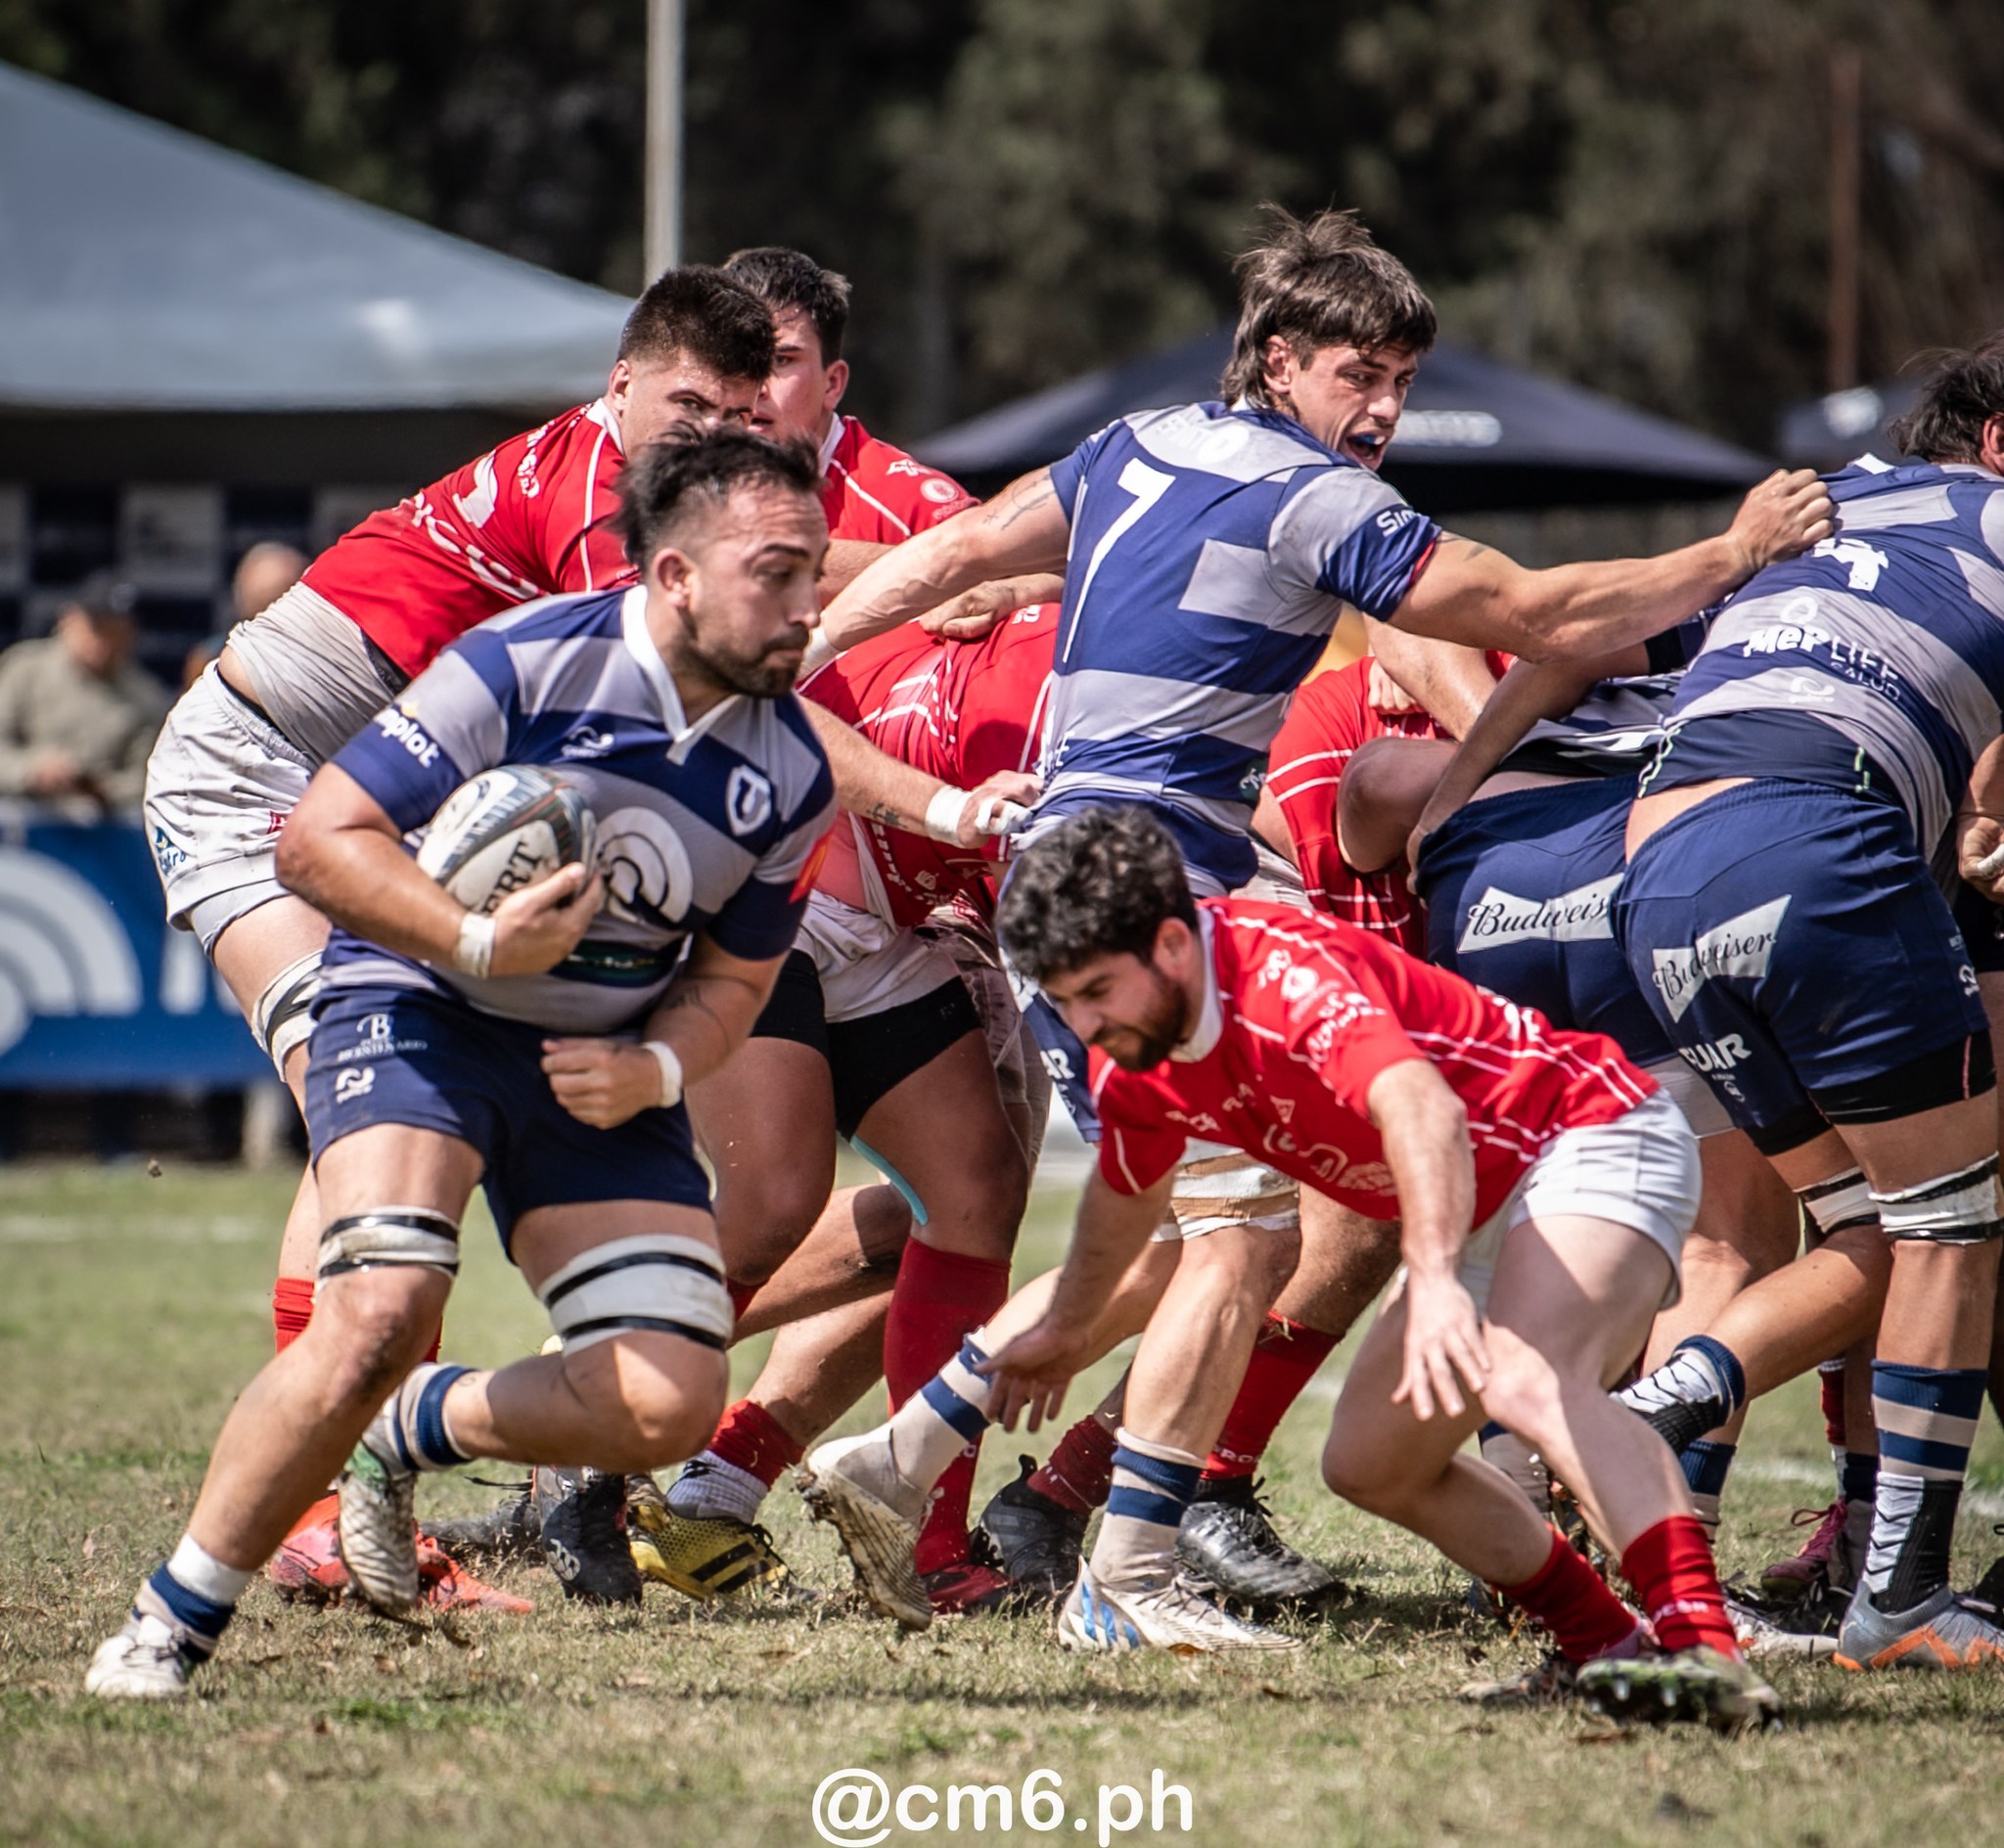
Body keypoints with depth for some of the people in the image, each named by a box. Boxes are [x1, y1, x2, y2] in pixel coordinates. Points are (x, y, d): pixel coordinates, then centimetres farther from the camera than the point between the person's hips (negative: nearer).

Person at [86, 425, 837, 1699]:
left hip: (604, 1068, 5)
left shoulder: (791, 774, -4)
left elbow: (734, 979, 10)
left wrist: (655, 1070, -11)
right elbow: (318, 841, -16)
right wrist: (478, 941, -28)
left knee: (669, 1406, -11)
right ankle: (173, 1621, -15)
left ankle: (410, 1435, 19)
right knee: (383, 1312, -29)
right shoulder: (526, 665, -18)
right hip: (419, 1013, -5)